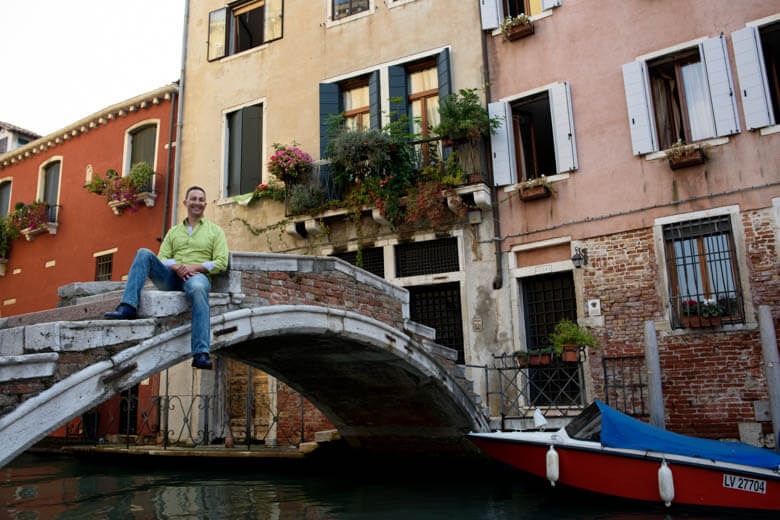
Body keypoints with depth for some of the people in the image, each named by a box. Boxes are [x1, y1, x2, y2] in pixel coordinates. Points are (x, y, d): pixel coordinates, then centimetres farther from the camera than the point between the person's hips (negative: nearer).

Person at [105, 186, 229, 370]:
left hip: (198, 277, -4)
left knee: (198, 289, -41)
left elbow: (221, 262, 3)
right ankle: (128, 308, -31)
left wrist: (195, 267, -12)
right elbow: (161, 259, 13)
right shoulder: (173, 232, 25)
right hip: (171, 278, 4)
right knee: (144, 254, -19)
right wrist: (176, 266, -10)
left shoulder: (215, 231, 16)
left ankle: (201, 354, -48)